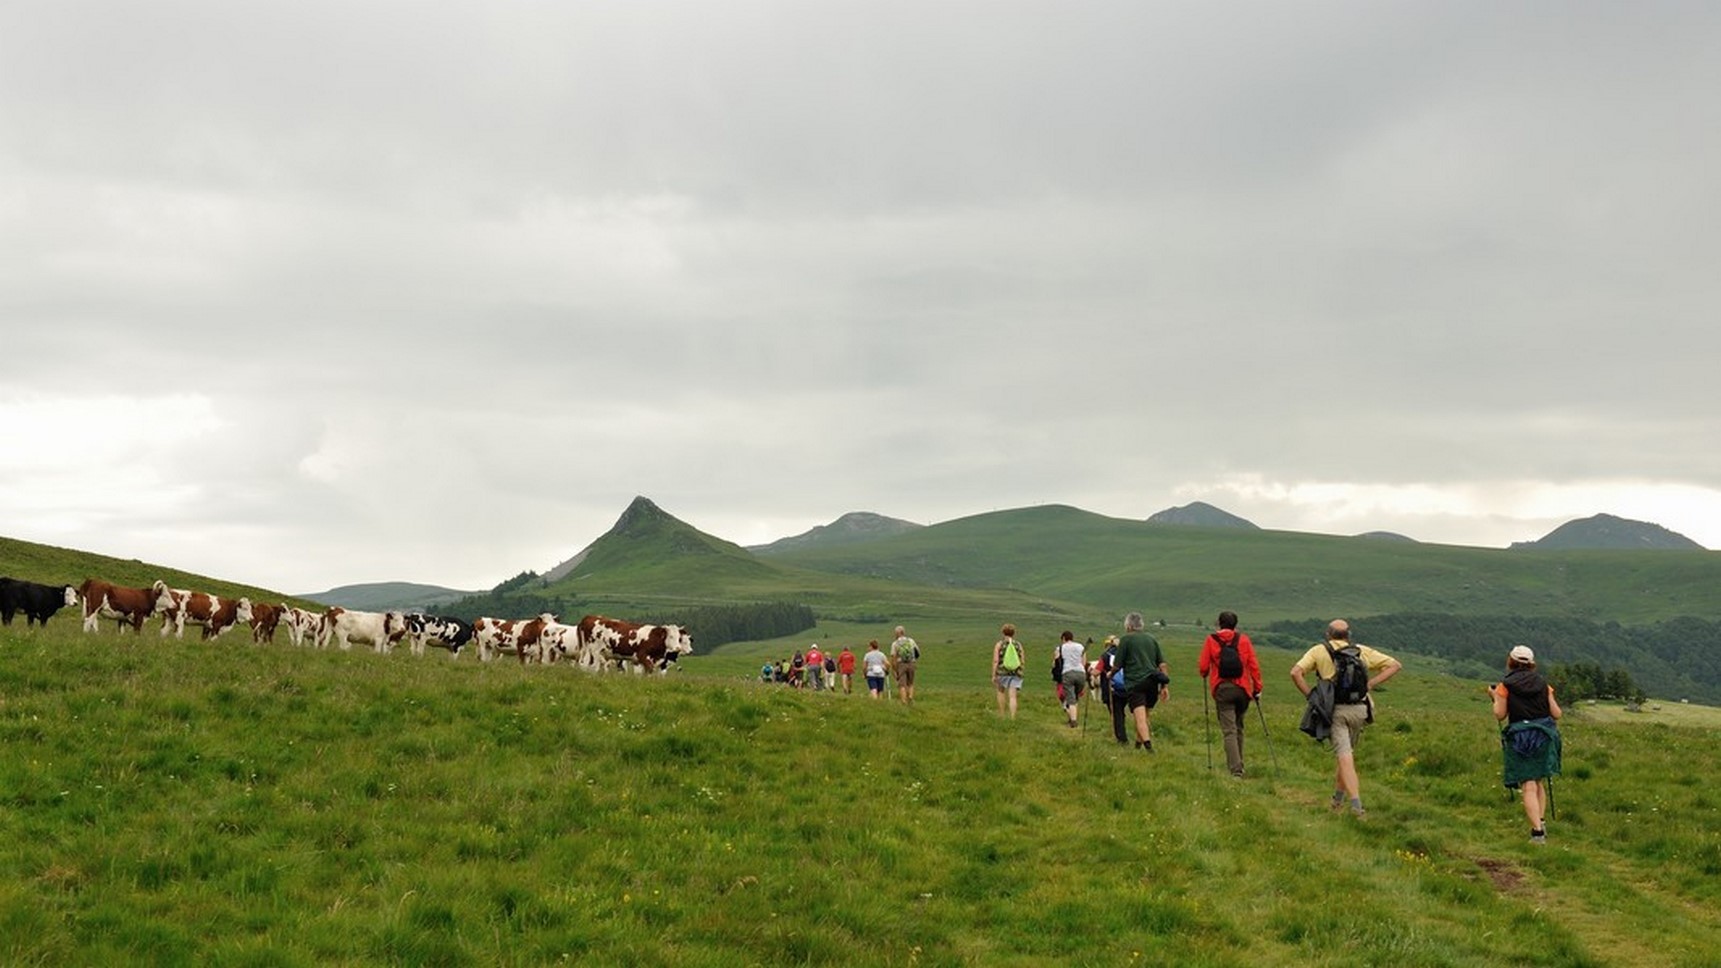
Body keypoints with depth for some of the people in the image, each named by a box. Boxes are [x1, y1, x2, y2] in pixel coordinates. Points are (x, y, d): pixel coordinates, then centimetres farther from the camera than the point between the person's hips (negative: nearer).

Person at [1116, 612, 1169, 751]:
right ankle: (1138, 744, 30)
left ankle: (1148, 746, -28)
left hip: (1135, 683, -6)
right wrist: (1165, 686, 13)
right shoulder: (1152, 639, 15)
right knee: (1147, 716, 19)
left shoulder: (1125, 639, 0)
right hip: (1152, 682, 6)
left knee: (1140, 718, -13)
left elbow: (1118, 665, 2)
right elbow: (1162, 665, 11)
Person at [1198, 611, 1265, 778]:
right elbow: (1254, 665, 1)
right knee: (1238, 728, 18)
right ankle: (1237, 765, 27)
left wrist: (1204, 676, 20)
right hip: (1242, 689, 2)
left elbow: (1203, 667, -2)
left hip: (1222, 689, -2)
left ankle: (1236, 770, -15)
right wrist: (1257, 688, 7)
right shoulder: (1244, 640, 4)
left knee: (1229, 730, -5)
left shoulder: (1211, 641, 0)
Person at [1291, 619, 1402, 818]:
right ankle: (1338, 798, 30)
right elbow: (1394, 665, 11)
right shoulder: (1362, 651, 12)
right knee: (1348, 752, 21)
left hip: (1335, 710, -3)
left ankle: (1356, 804, -20)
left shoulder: (1319, 651, 5)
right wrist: (1370, 683, 6)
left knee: (1345, 756, -8)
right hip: (1359, 709, 3)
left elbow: (1296, 672, -8)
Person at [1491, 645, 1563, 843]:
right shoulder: (1543, 684, 7)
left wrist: (1495, 697, 13)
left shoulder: (1506, 686, -3)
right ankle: (1540, 821, 10)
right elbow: (1556, 714, 7)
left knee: (1528, 786, -5)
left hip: (1520, 737, -4)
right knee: (1539, 782, 21)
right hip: (1544, 736, 4)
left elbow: (1500, 715, -3)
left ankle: (1537, 831, -14)